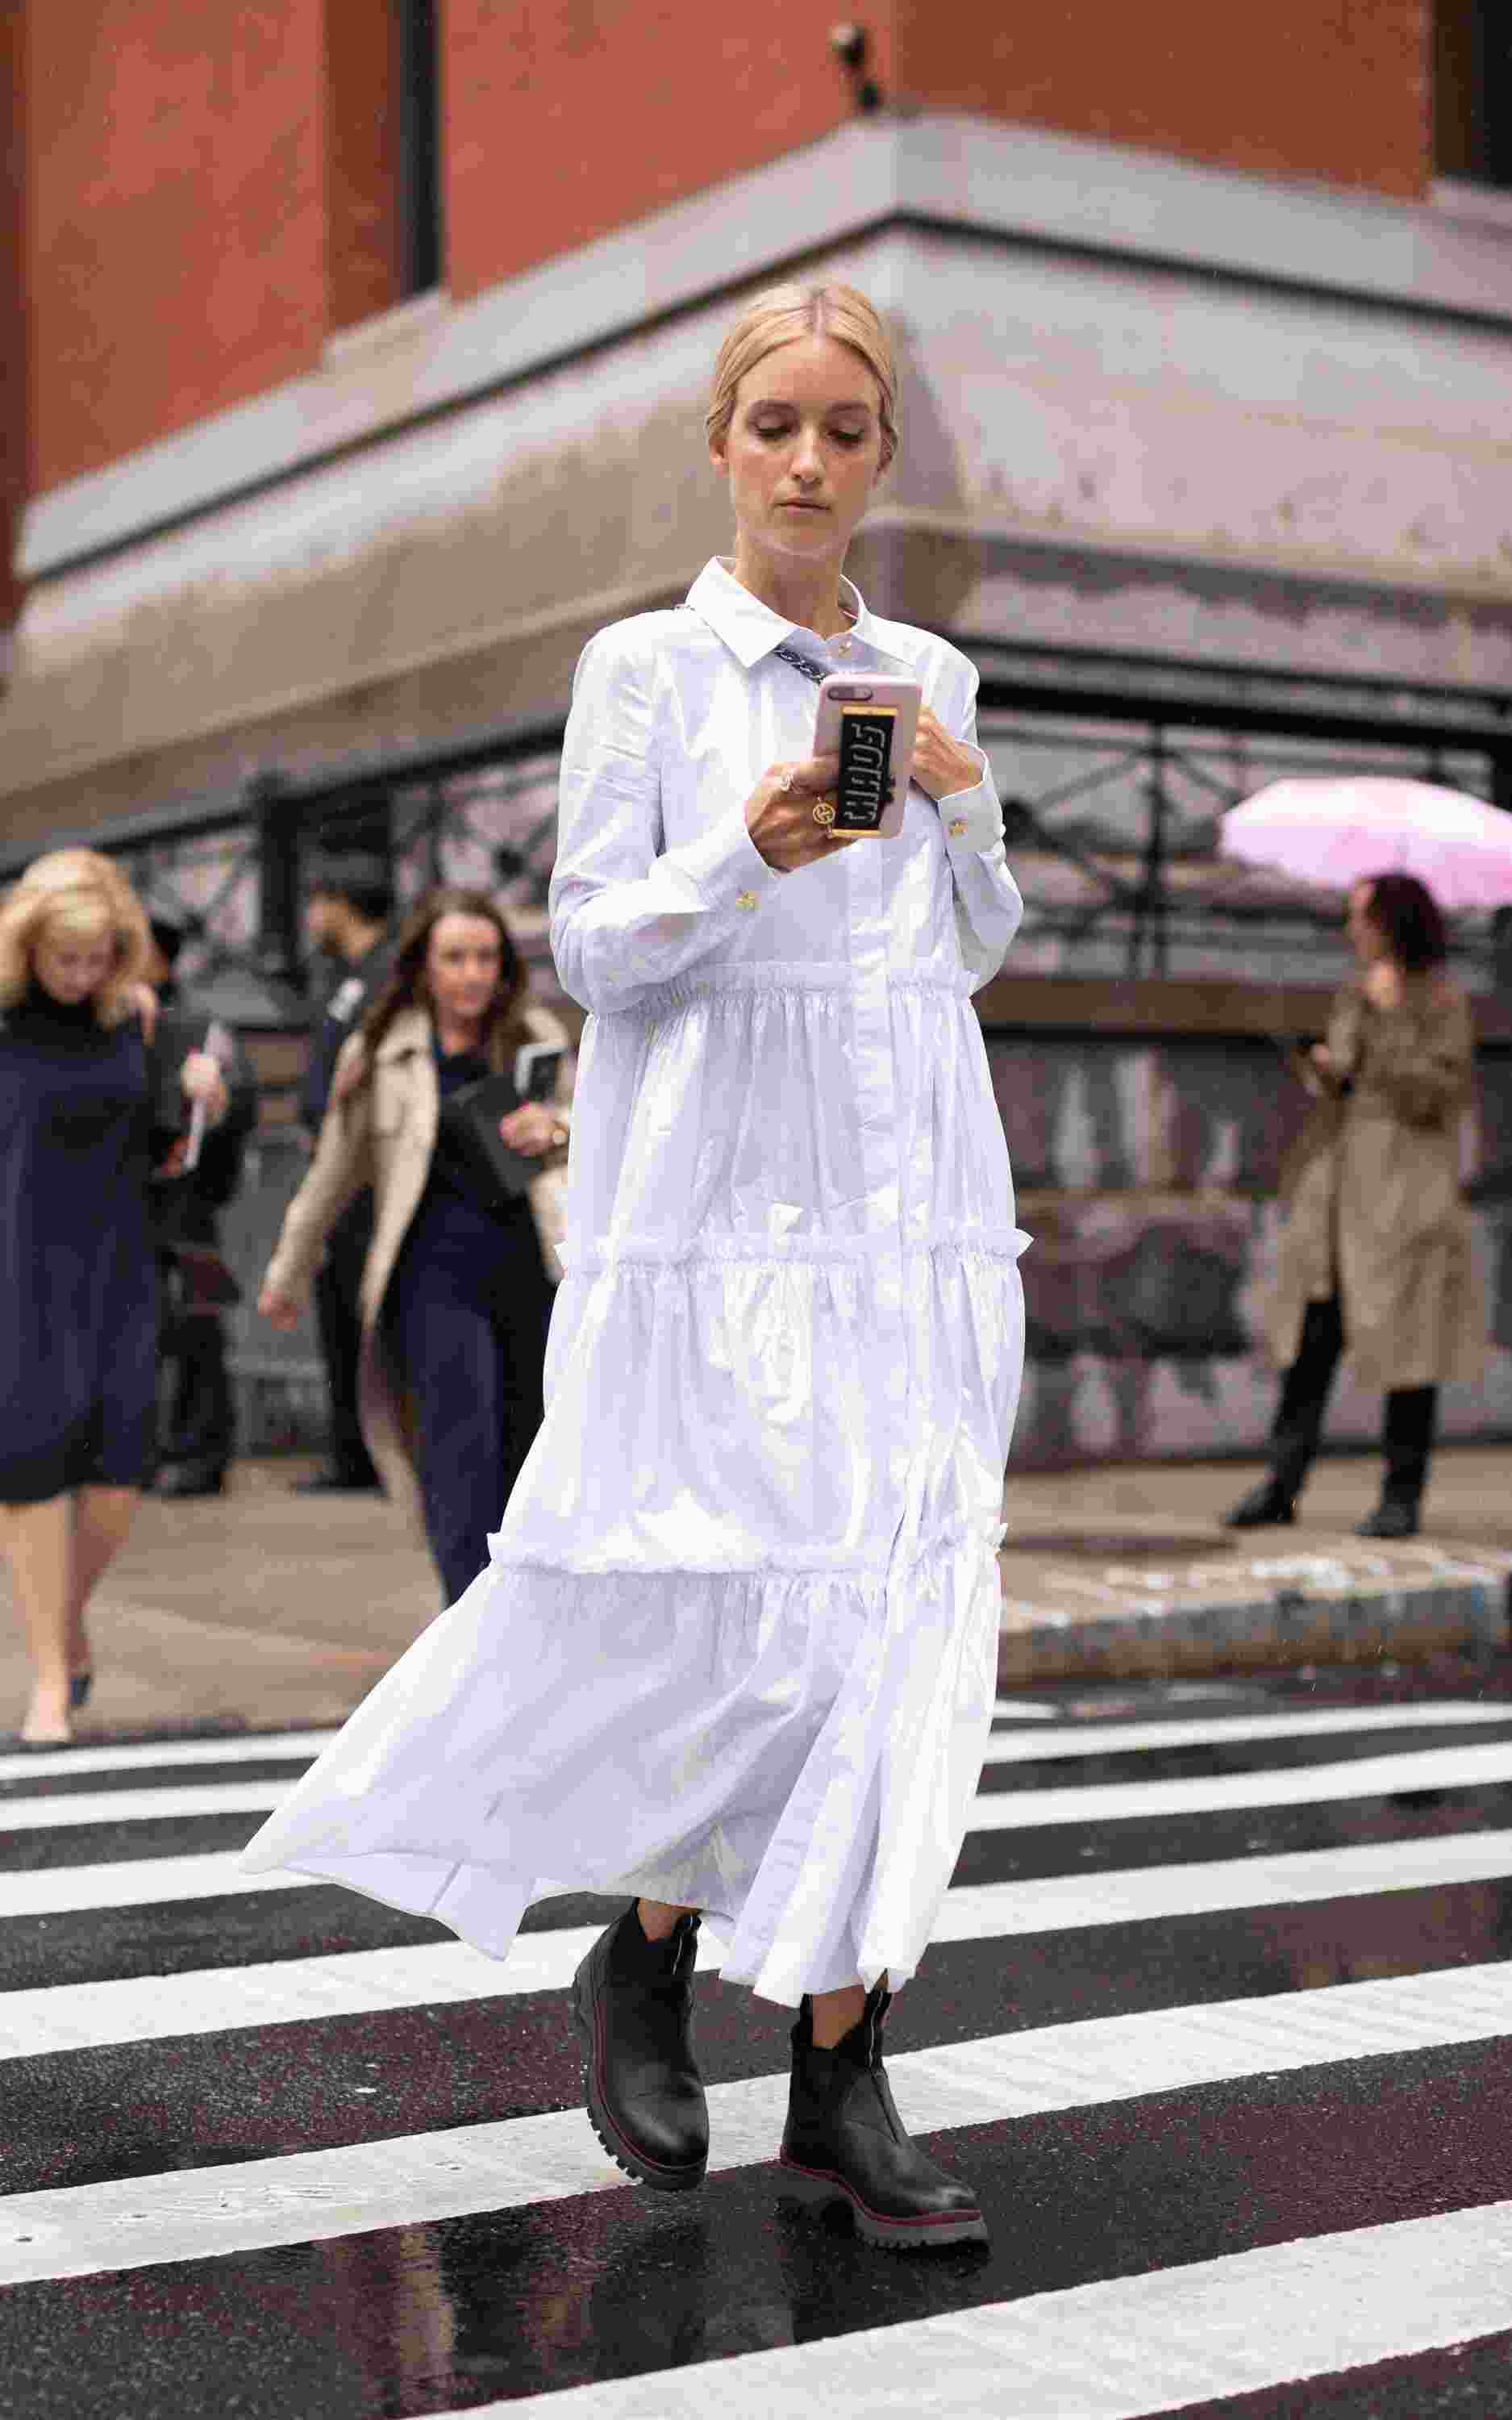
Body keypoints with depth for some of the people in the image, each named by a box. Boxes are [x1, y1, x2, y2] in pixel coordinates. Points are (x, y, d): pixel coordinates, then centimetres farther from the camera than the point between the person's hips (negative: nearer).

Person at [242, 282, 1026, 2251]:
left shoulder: (931, 678, 15)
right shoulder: (647, 668, 2)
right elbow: (590, 948, -3)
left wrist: (966, 811, 1)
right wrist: (747, 856, -21)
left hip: (918, 1190, 4)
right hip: (726, 1188, -4)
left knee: (910, 1608, -1)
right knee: (775, 1608, -8)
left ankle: (839, 2081, 6)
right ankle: (645, 1962, 19)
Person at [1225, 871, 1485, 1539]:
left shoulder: (1441, 998, -6)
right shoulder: (1355, 994, 13)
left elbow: (1440, 1095, -14)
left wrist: (1393, 1019, -18)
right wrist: (1323, 1074, -1)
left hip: (1405, 1192, -6)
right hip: (1337, 1184, 6)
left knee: (1405, 1346, 0)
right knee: (1310, 1339, 3)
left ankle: (1403, 1497, 7)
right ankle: (1281, 1484, 6)